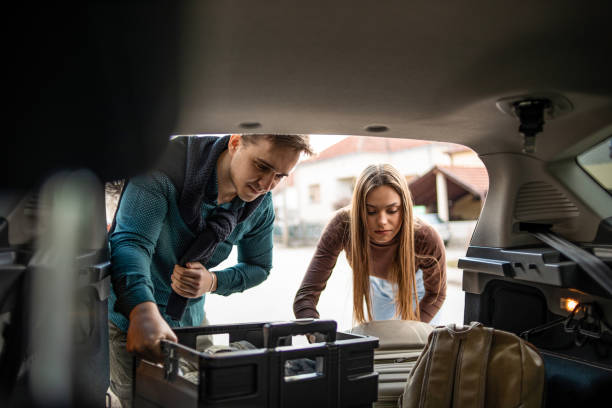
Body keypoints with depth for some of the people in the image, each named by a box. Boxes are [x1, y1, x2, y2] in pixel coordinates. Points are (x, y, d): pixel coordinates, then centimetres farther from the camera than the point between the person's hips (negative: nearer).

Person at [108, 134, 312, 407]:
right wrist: (144, 311, -54)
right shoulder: (165, 163, -25)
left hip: (191, 321, 5)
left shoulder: (261, 206, -7)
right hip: (130, 316, -5)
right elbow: (131, 241, -35)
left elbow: (259, 267, 6)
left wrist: (213, 282, -16)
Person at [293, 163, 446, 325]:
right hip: (376, 286, 1)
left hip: (415, 289, -1)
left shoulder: (427, 240, -39)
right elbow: (305, 296, -41)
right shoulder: (342, 226, -39)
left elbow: (436, 293, -17)